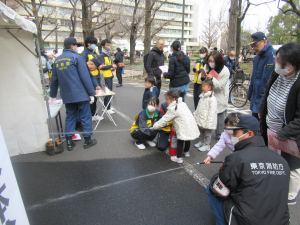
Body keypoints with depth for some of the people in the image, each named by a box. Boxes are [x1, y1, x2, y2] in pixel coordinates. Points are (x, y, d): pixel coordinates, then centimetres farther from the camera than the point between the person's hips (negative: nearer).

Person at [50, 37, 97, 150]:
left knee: (70, 117, 14)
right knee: (85, 117, 5)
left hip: (67, 96, 6)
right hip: (80, 94, -6)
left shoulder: (57, 60, 12)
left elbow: (54, 79, 18)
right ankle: (87, 140, 13)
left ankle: (69, 142, 17)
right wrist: (91, 93, -8)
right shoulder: (76, 57, -5)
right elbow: (85, 77, -12)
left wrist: (53, 95, 27)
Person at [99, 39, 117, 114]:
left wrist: (113, 68, 5)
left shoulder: (109, 55, 17)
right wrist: (111, 66, -13)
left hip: (110, 75, 9)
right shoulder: (101, 55, -11)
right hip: (105, 76, -9)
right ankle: (107, 108, 1)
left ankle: (105, 107, 23)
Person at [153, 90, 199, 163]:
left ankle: (179, 158, 19)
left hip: (184, 129, -9)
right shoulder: (182, 104, 13)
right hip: (192, 128, 9)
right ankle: (186, 152, 50)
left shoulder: (173, 109, -13)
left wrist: (155, 126, 5)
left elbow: (165, 119, -7)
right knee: (187, 140, 27)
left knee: (180, 141, 8)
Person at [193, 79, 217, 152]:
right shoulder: (202, 96, 7)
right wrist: (195, 114, 18)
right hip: (200, 119, 8)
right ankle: (201, 142, 38)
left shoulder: (212, 99, -20)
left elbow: (212, 111, -22)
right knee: (201, 131, 21)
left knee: (207, 132, 7)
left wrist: (209, 121, -23)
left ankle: (207, 145, 19)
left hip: (207, 120, -8)